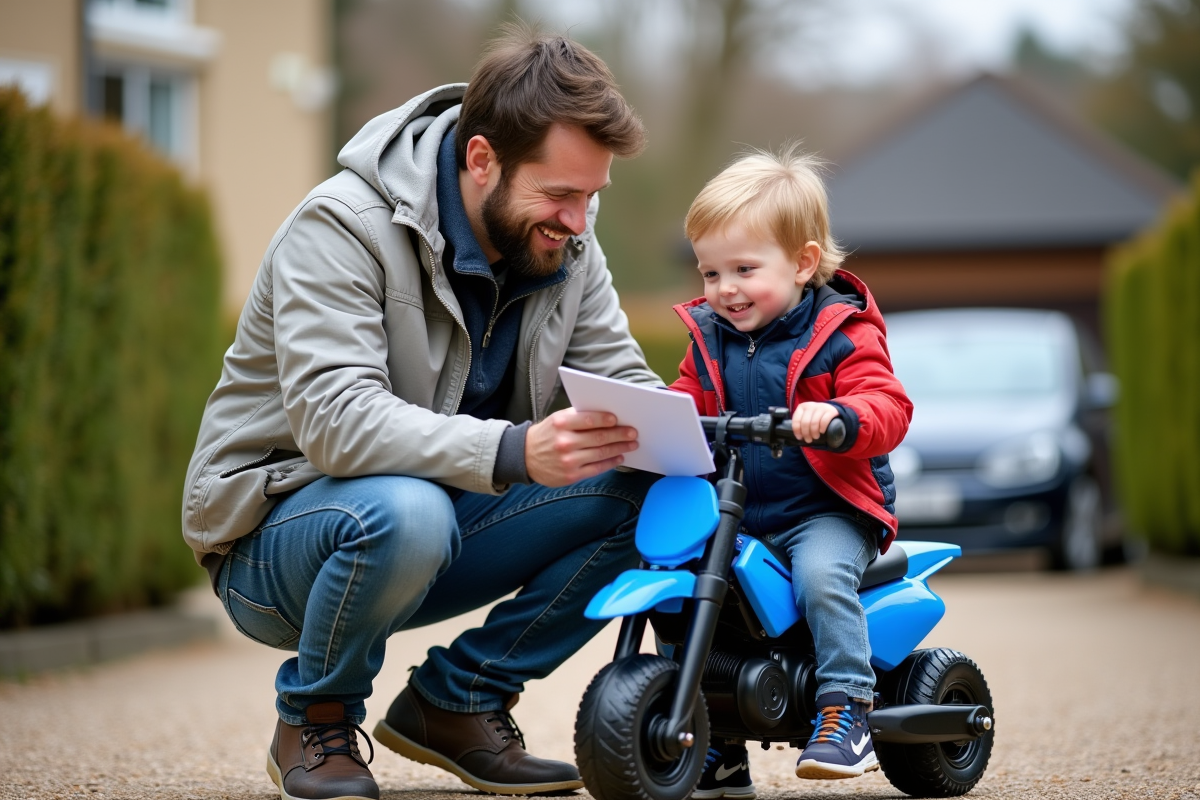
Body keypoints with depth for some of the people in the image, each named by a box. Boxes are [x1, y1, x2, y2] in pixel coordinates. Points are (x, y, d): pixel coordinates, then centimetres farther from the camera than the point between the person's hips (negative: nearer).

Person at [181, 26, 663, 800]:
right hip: (276, 529, -6)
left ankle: (457, 701, 0)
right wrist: (512, 452, -48)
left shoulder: (564, 242, -1)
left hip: (439, 520, 6)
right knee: (405, 511, -40)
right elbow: (334, 420, -34)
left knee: (640, 492, -16)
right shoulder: (344, 228, -22)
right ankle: (315, 722, -10)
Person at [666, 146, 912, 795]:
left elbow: (888, 411, -17)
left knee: (822, 573, -34)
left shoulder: (841, 334, -7)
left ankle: (847, 709, -20)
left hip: (828, 508, -5)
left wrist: (838, 417, -39)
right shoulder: (710, 339, 10)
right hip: (735, 512, 5)